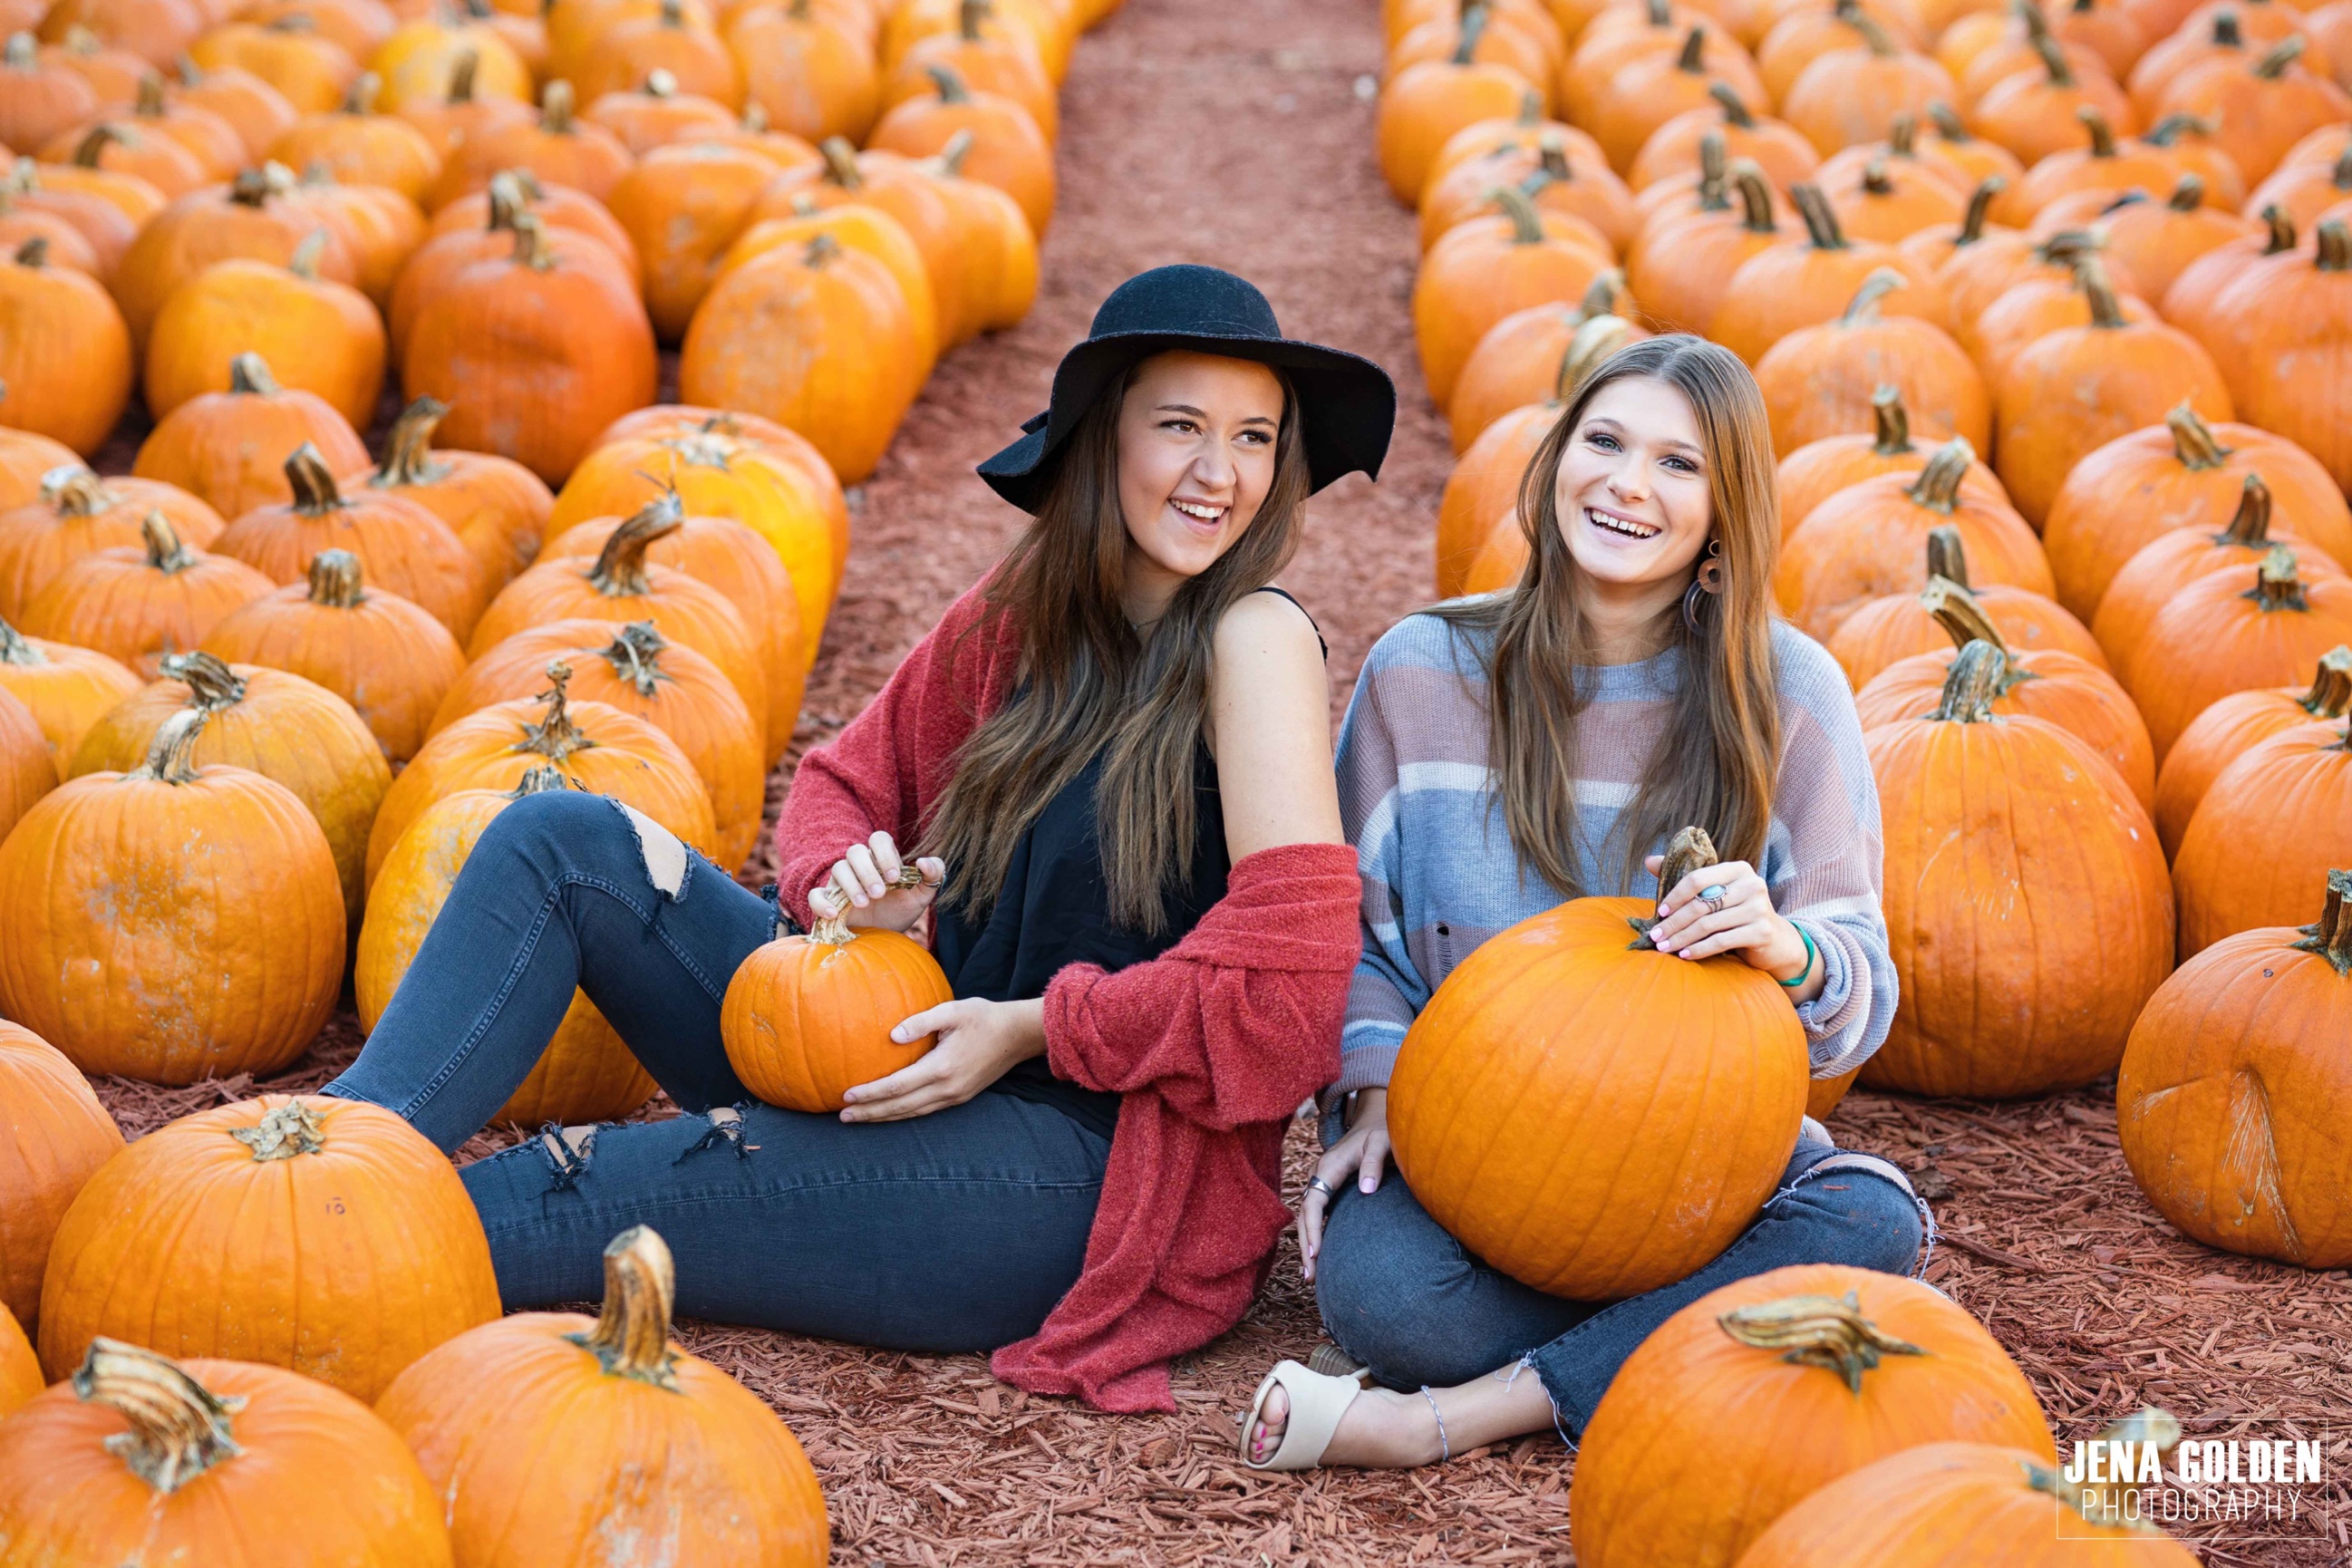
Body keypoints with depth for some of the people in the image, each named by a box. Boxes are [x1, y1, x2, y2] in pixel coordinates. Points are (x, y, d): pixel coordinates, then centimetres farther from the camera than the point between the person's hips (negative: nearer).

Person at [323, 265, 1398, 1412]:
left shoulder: (1252, 640, -13)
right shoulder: (1026, 609, 7)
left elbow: (1294, 972, -19)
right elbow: (851, 775, 17)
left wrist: (1033, 1027, -18)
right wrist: (848, 882, -7)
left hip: (1092, 1167, -7)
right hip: (916, 1071, 7)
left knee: (598, 1192, -24)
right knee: (563, 840, -7)